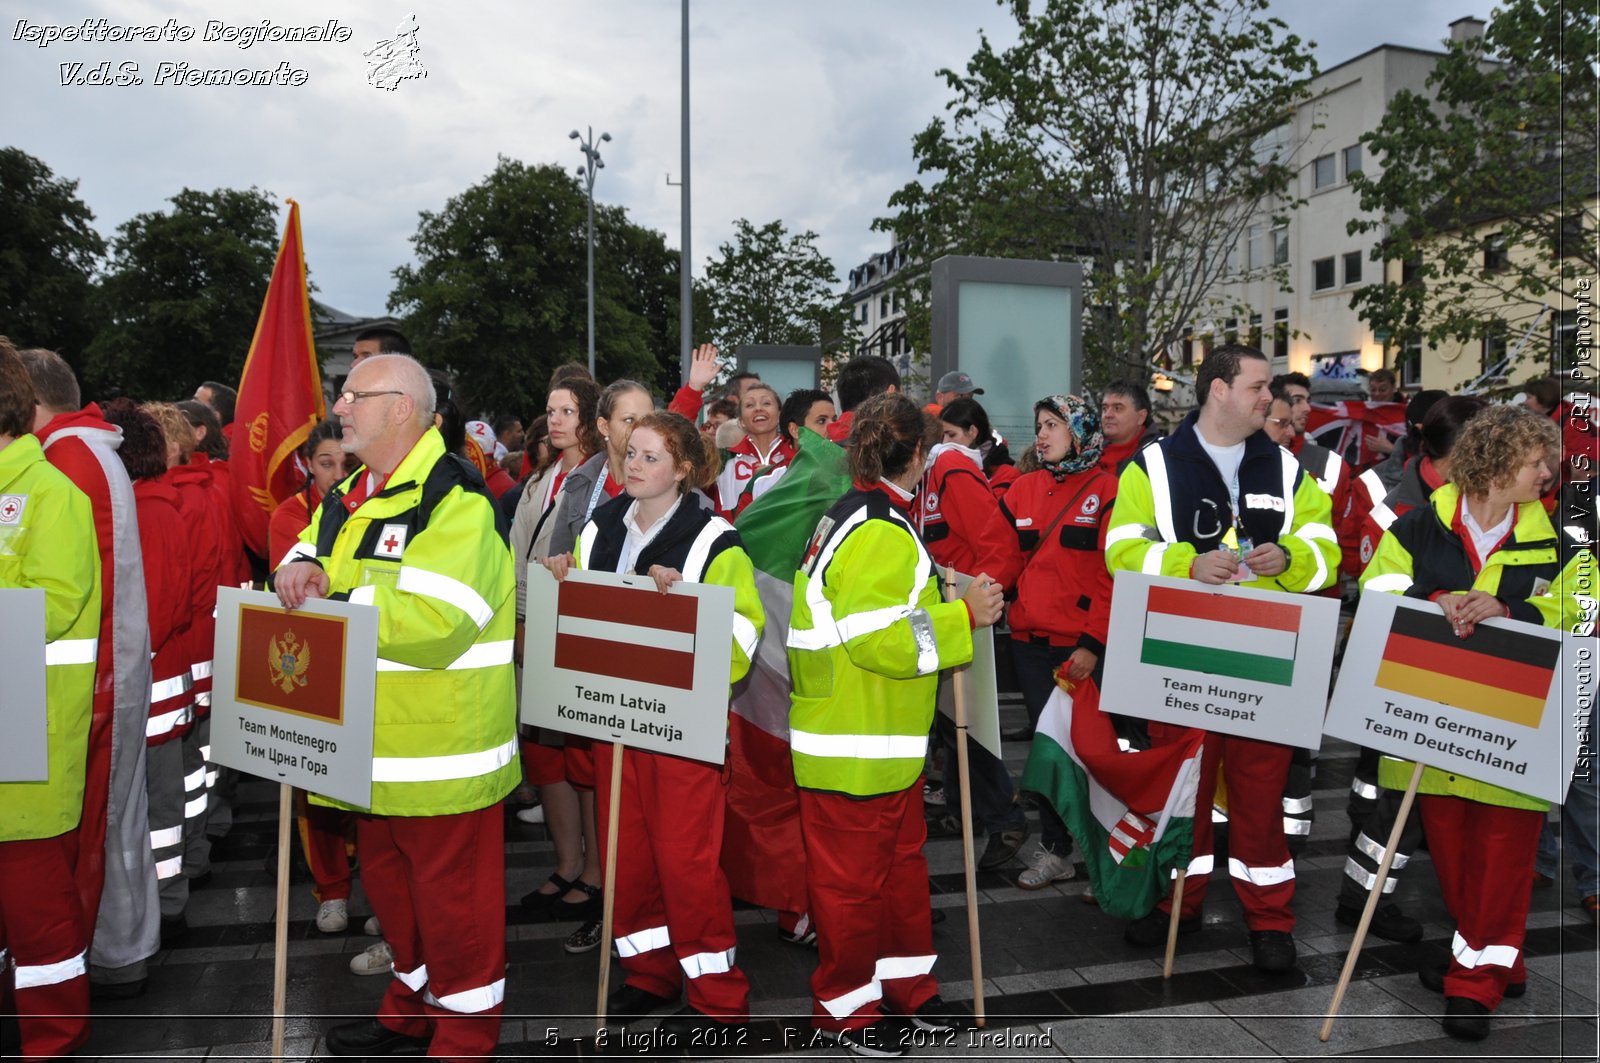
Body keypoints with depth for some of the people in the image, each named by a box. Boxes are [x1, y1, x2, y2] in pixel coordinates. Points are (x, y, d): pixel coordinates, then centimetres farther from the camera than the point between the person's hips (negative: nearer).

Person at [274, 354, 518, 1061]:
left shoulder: (455, 499, -18)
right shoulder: (348, 497, 13)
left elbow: (437, 620, -29)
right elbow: (317, 566, 17)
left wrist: (335, 602, -22)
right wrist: (304, 567, -7)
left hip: (442, 745, -9)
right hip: (374, 741, 9)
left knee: (452, 887, 4)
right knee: (387, 877, 22)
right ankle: (414, 1001, 42)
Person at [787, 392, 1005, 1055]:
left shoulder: (852, 517, 12)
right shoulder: (881, 533, -22)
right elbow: (881, 642, -28)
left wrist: (940, 601, 17)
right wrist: (963, 615, -18)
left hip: (887, 741, 11)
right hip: (854, 746, -11)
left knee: (901, 860, 21)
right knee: (853, 874, 6)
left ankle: (906, 983, 37)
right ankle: (845, 1006, 23)